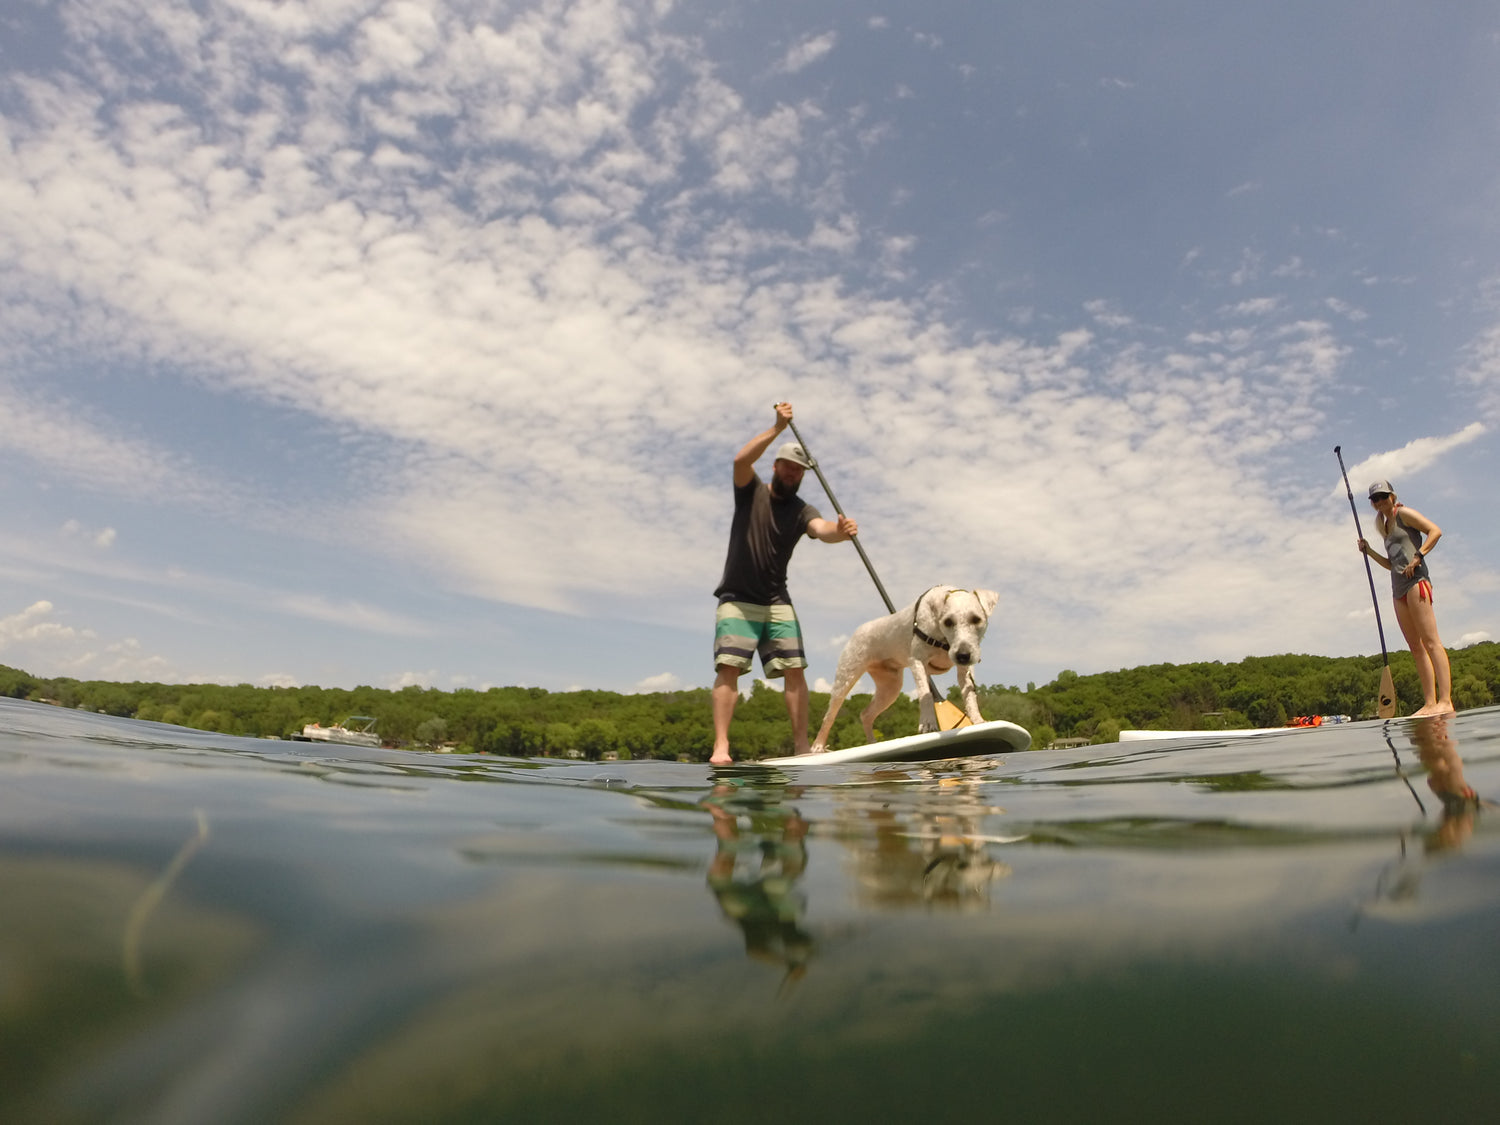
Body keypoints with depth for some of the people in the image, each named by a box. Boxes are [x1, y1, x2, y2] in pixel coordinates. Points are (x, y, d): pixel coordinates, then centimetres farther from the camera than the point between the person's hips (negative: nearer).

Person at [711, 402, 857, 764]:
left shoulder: (802, 510, 4)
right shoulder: (751, 491, 3)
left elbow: (822, 529, -18)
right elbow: (741, 460, -18)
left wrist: (840, 530, -41)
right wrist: (777, 428, -24)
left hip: (777, 602, 2)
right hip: (737, 600, -2)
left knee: (795, 669, -6)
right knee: (728, 667, -13)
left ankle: (801, 744, -2)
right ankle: (720, 746, -15)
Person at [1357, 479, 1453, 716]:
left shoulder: (1404, 514, 3)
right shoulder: (1386, 527, 25)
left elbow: (1435, 530, -10)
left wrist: (1418, 557, -17)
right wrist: (1369, 551, 15)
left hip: (1415, 581, -9)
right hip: (1399, 589, 9)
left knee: (1430, 641, -14)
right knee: (1416, 648, 4)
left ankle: (1445, 701, -18)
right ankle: (1430, 703, 3)